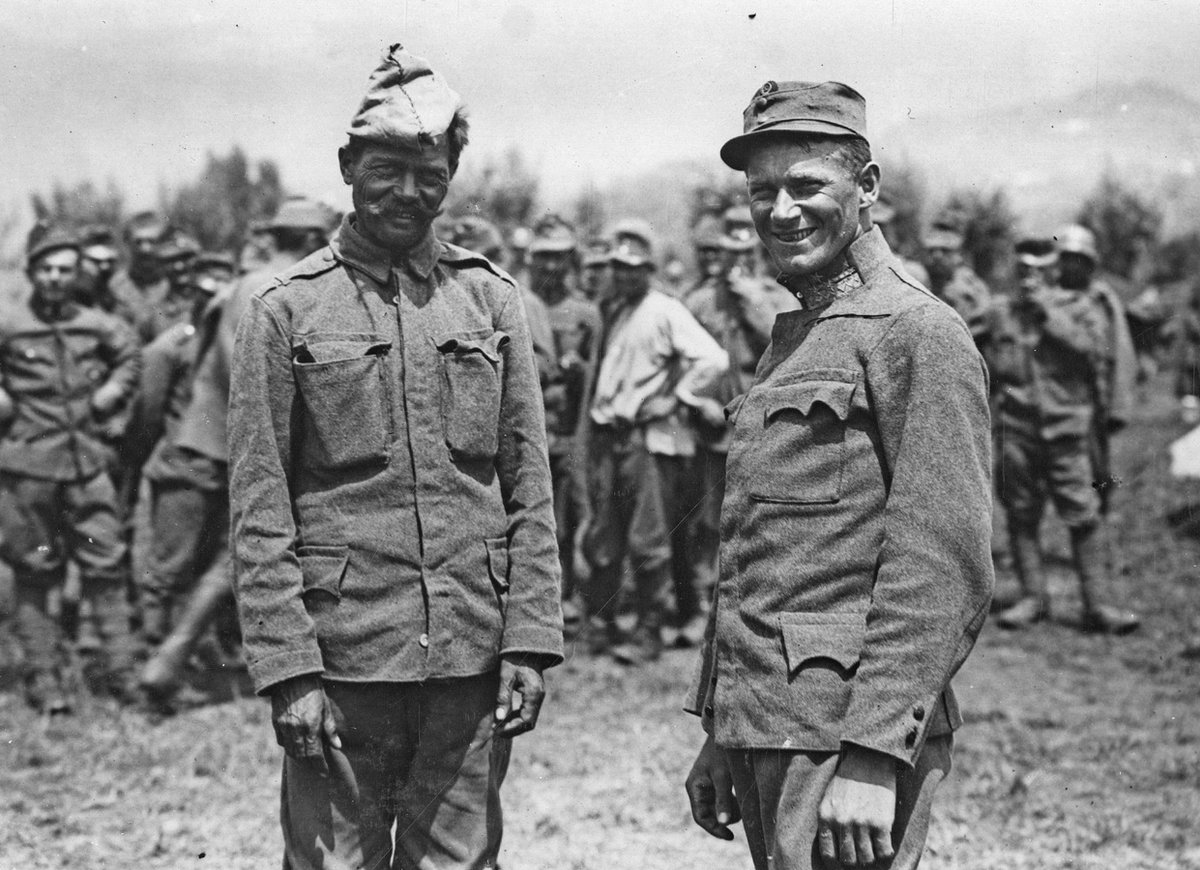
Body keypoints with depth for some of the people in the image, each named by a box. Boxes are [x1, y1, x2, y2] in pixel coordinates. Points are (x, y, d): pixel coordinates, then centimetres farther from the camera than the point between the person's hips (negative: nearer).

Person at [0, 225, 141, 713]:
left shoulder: (96, 326, 6)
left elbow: (130, 356, 24)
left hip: (87, 461, 2)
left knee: (105, 565, 1)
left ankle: (119, 670, 7)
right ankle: (45, 678, 11)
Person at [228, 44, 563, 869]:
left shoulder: (492, 298, 7)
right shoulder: (287, 310, -1)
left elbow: (531, 491, 6)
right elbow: (260, 514, -3)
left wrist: (530, 644, -1)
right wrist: (288, 670, -9)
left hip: (473, 663, 2)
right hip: (343, 660, -2)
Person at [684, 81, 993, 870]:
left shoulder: (919, 333, -10)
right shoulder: (792, 340, 16)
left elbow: (944, 571, -17)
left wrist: (872, 757, -21)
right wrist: (719, 734, 17)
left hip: (849, 741, -8)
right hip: (764, 734, 8)